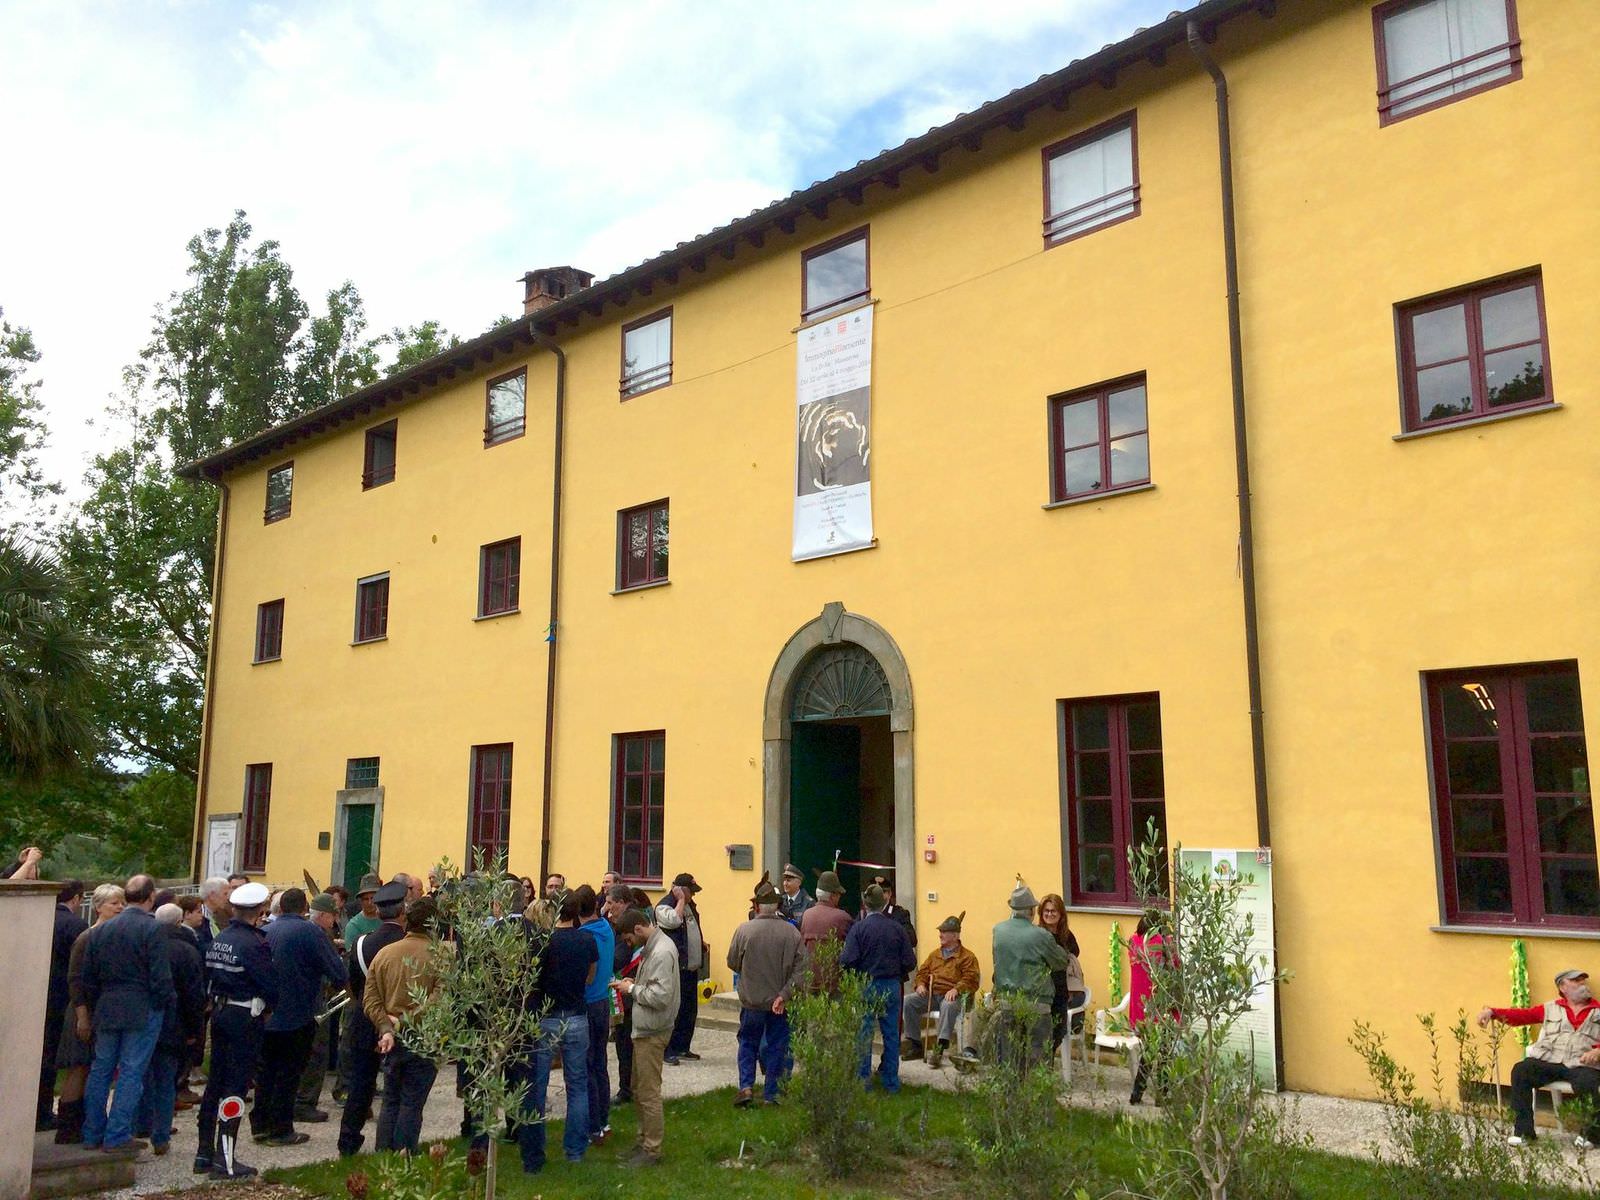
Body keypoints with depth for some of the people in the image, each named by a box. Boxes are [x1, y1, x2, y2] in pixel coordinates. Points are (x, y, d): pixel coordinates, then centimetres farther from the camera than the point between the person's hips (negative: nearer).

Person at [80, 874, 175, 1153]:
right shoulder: (151, 929, -13)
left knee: (100, 1069, 14)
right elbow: (161, 976, -15)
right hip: (143, 1011, -6)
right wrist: (168, 1001, 0)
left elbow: (88, 975, 12)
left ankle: (92, 1134, 20)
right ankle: (117, 1135, 2)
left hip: (107, 1010, 6)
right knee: (131, 1072, 0)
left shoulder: (103, 929, 7)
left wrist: (97, 1004, 21)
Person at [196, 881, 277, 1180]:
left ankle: (204, 1153, 23)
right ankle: (225, 1160, 1)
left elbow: (208, 978, 12)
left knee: (215, 1082, 15)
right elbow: (271, 986, -16)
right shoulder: (254, 943, -18)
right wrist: (270, 1002, 3)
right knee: (236, 1087, -2)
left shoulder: (218, 940, 7)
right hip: (246, 1018, -8)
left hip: (219, 1013, 8)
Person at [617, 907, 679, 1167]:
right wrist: (634, 984, 4)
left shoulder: (662, 952, -23)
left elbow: (660, 996, -27)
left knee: (649, 1093, 0)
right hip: (644, 1029, 10)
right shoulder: (653, 947, 9)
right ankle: (644, 1141, 30)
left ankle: (652, 1150, 10)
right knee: (639, 1090, 19)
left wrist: (633, 989, -14)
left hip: (652, 1032, -10)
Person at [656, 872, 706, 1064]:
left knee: (690, 1010, 13)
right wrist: (681, 900, -18)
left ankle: (682, 1047, 23)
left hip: (691, 967, 9)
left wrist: (701, 942, 16)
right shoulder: (664, 906, -10)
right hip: (675, 968, -9)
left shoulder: (690, 905, 17)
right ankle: (667, 1051, 1)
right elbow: (674, 920, -30)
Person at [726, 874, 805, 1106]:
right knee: (776, 1047, 13)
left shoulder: (744, 930, -11)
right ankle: (770, 1094, 16)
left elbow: (732, 963, -1)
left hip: (752, 1000, -1)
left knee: (748, 1043, 18)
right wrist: (784, 994, -12)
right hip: (780, 1003, 1)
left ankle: (746, 1086, 6)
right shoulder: (792, 932, -8)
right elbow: (800, 967, -12)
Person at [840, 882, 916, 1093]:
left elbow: (848, 960, -17)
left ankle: (863, 1081, 11)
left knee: (863, 1035, 7)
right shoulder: (896, 927, -3)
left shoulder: (858, 928, -11)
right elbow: (909, 962, -3)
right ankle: (891, 1082, 17)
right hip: (892, 986, 2)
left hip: (866, 986, -2)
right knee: (891, 1035, 12)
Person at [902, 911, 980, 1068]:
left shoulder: (967, 957, 4)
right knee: (908, 1001, -20)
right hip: (931, 994, 5)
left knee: (948, 1006, -41)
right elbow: (922, 973, 21)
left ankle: (940, 1047, -42)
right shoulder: (934, 954, 23)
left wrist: (956, 989, -24)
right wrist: (920, 984, -2)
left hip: (952, 996, -5)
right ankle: (915, 1045, -12)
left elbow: (971, 980, -7)